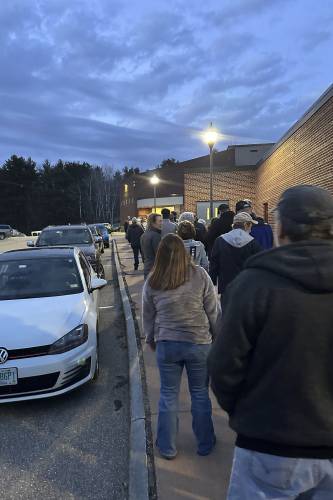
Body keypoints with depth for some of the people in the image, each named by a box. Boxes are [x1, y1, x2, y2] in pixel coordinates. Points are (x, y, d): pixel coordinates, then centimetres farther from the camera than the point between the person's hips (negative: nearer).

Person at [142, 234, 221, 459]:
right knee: (200, 394, 17)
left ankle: (167, 447, 30)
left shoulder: (152, 283, -6)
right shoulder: (200, 275, -11)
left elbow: (148, 317, 5)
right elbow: (214, 311, -5)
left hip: (166, 345, 1)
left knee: (168, 395, 16)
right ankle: (205, 444, 34)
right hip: (199, 343, 0)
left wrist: (151, 340, 21)